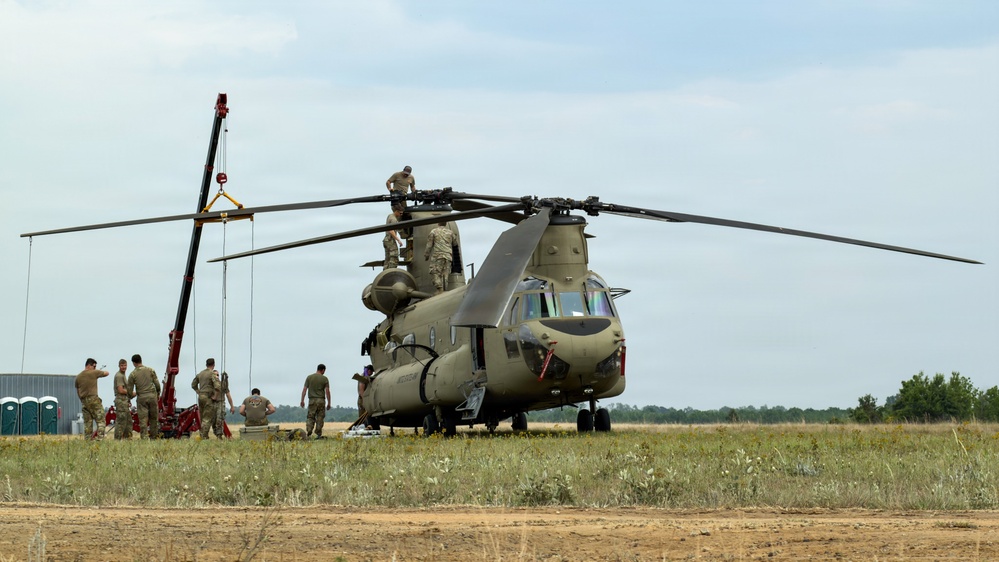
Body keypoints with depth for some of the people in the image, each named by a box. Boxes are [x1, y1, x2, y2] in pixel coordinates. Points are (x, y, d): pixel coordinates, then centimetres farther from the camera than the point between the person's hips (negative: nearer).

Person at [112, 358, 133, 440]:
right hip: (121, 400, -10)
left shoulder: (123, 375, 20)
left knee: (128, 421, 13)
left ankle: (128, 437, 18)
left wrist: (129, 400, 19)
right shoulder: (119, 376, -13)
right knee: (121, 421, -10)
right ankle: (118, 439, -8)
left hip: (124, 401, 10)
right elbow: (121, 390, -20)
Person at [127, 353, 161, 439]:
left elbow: (130, 391, 3)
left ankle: (144, 437, -9)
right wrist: (158, 393, 20)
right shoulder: (150, 370, 3)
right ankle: (153, 436, 15)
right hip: (152, 396, 2)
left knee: (143, 419, 0)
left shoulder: (132, 374, -1)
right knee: (154, 417, 11)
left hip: (141, 397, -2)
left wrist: (133, 394, 25)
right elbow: (157, 384, 4)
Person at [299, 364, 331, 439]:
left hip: (312, 400, 1)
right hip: (321, 400, -1)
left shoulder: (309, 377, 6)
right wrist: (329, 403, 1)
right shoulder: (324, 379, 1)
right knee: (320, 417, 5)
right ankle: (318, 434, 3)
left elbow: (304, 389, 2)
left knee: (310, 417, 3)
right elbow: (327, 391, -3)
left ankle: (308, 433, -14)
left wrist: (302, 401, 5)